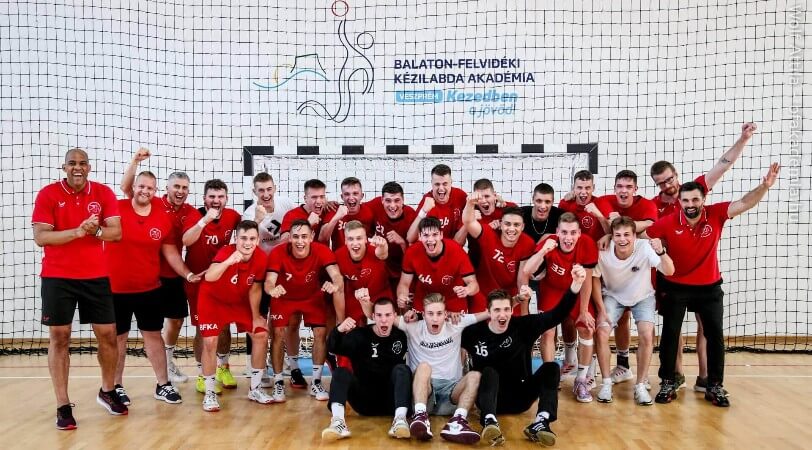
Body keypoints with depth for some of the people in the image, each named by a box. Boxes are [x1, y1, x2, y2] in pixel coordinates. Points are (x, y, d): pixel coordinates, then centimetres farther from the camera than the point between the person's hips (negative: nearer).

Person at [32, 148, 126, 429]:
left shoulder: (104, 193, 1)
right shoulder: (47, 194, -5)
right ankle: (63, 406, 10)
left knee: (108, 335, 7)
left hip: (96, 277, 2)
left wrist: (94, 231, -22)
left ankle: (107, 392, 28)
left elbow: (115, 232, -3)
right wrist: (78, 231, -22)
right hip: (57, 278, -2)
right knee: (59, 338, 1)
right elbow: (40, 237, -12)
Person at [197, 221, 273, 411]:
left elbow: (255, 289, -6)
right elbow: (209, 277, -52)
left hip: (240, 301, 5)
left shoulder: (260, 258, -21)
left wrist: (256, 317, 0)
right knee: (210, 342, -14)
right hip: (213, 299, -4)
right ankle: (210, 393, 4)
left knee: (261, 335, -1)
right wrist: (228, 262, -67)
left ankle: (255, 389, 14)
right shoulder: (226, 251, -34)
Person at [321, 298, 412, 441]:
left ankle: (400, 419, -40)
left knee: (402, 369, -22)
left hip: (391, 400, 0)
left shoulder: (400, 337, 4)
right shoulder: (360, 335, -3)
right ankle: (338, 422, -44)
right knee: (341, 372, -22)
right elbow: (332, 348, -20)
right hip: (364, 400, 0)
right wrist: (339, 330, -39)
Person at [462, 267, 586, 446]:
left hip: (520, 397, 2)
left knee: (551, 368, -17)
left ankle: (540, 423, -37)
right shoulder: (475, 332, -7)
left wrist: (576, 284, -27)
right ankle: (490, 422, -56)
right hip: (489, 398, -2)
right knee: (489, 372, -32)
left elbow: (557, 314, -15)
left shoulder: (523, 326, -6)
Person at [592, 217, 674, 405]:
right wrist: (601, 310, -13)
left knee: (647, 336, -18)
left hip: (643, 297, 0)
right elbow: (595, 279, -10)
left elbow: (669, 272, -37)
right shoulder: (603, 252, -27)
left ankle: (641, 385, 0)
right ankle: (606, 383, 1)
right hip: (613, 296, 1)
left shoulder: (645, 247, -29)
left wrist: (661, 252, -56)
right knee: (601, 333, -17)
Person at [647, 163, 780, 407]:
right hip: (676, 287, -1)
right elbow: (639, 237, -6)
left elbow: (744, 204, -23)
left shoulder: (715, 215, -14)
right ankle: (667, 385, 15)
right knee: (670, 334, 2)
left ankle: (715, 387, 18)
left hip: (709, 287, 1)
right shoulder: (668, 223, -17)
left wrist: (764, 186, -38)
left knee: (715, 335, 5)